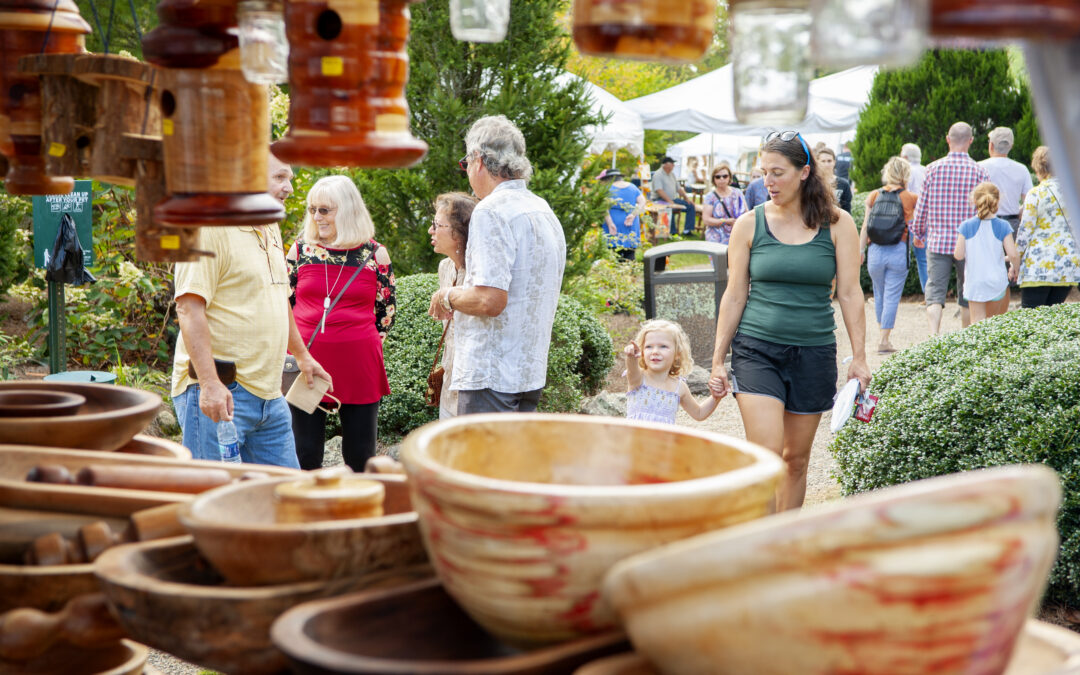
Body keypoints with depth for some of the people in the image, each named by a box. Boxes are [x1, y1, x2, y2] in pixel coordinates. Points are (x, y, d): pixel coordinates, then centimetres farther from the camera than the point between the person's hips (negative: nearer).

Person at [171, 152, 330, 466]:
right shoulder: (210, 228, -12)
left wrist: (302, 355, 34)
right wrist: (209, 383, -26)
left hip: (269, 395, 9)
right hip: (219, 393, -9)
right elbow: (189, 309, -19)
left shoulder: (270, 229, 17)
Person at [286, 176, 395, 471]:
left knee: (360, 457, 4)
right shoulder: (301, 249, 6)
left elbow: (386, 313, 9)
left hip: (358, 368, -1)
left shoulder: (375, 254, 2)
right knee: (304, 455, 4)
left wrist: (366, 344, 2)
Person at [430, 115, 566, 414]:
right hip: (530, 372, 9)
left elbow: (489, 300, -23)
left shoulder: (491, 211, -14)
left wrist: (447, 297, -4)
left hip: (491, 375, -9)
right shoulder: (545, 212, 15)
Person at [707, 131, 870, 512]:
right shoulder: (749, 224, 2)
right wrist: (718, 361, 4)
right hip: (756, 349, -1)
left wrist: (859, 357, -3)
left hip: (813, 352, 1)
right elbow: (734, 296, 5)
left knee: (796, 458, 10)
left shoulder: (837, 224, 1)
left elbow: (850, 293, 2)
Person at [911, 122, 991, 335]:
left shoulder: (933, 168, -2)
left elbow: (922, 206, 3)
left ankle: (934, 335, -18)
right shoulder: (979, 171, -3)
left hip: (937, 241, 0)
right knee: (967, 295, 13)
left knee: (935, 292, 0)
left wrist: (918, 233, 18)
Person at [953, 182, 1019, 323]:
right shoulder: (1002, 226, -5)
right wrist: (1015, 269, 10)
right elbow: (1013, 255, -9)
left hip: (974, 283, -1)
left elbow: (959, 255, -7)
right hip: (997, 281, 1)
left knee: (977, 322, -1)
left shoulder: (966, 227, -5)